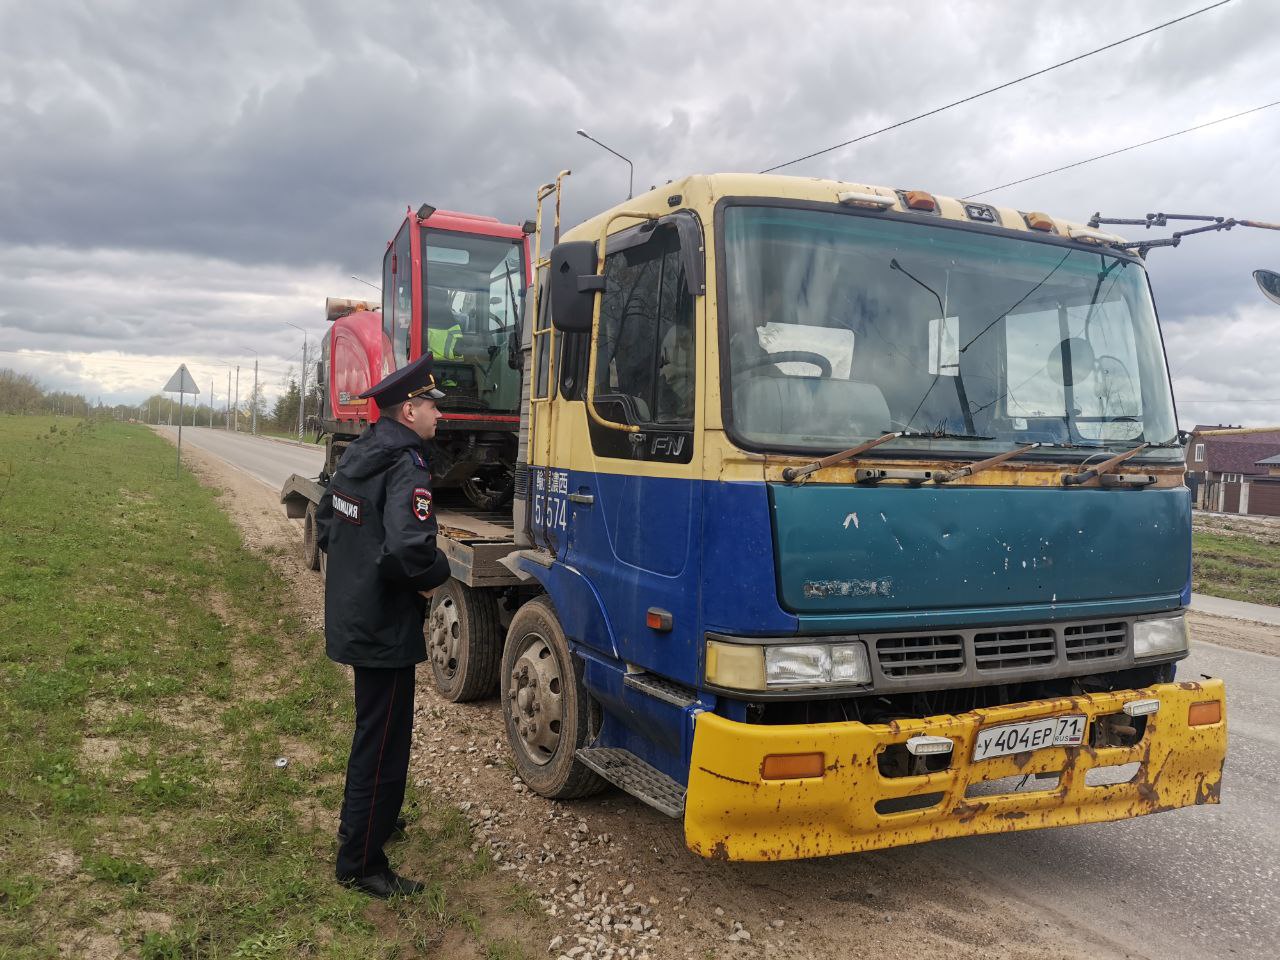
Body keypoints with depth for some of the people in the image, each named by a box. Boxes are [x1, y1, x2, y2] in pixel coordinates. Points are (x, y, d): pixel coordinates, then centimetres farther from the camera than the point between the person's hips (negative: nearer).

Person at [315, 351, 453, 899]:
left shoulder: (356, 456, 7)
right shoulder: (406, 468, -22)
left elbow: (326, 524, 19)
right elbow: (408, 551, -35)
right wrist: (439, 574, -16)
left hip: (352, 618, 10)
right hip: (386, 628, -10)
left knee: (373, 727, 27)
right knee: (384, 743, 2)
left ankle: (359, 820, 45)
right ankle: (360, 864, 13)